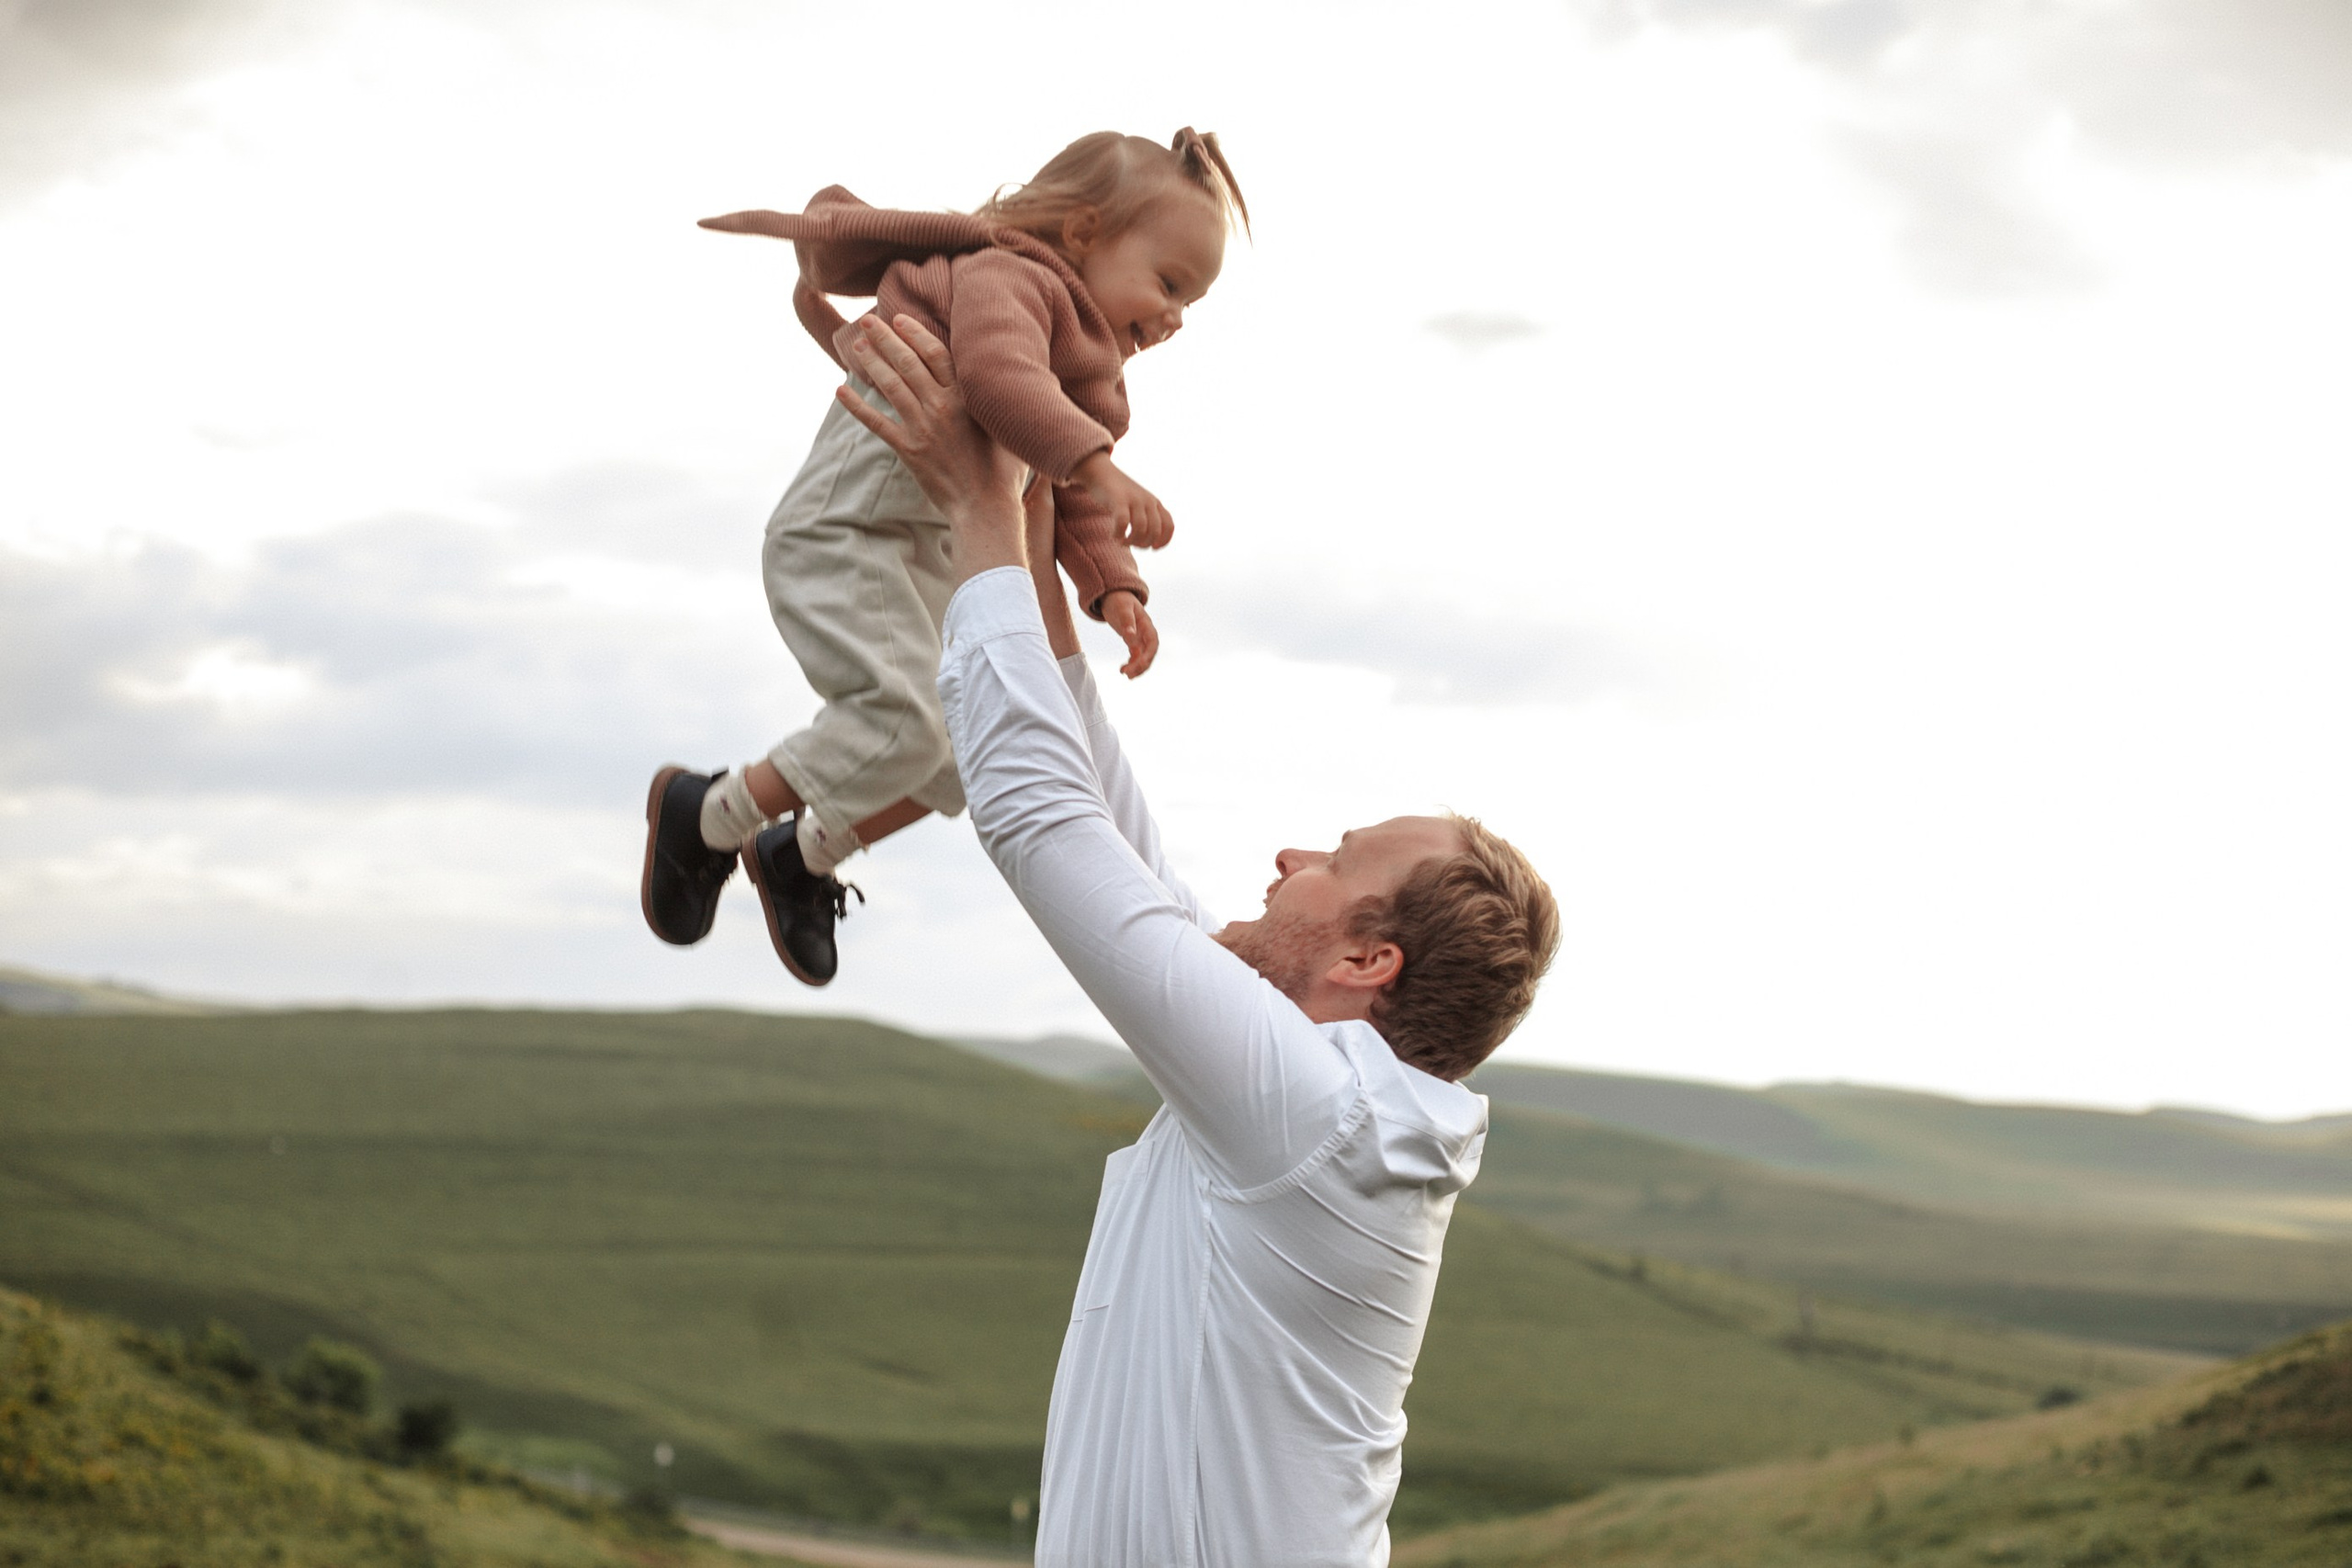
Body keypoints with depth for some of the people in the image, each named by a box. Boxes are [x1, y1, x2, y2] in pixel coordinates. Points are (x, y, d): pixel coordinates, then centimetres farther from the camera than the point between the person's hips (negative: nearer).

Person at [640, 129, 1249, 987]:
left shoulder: (1091, 376, 21)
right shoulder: (1007, 278, -12)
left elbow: (1071, 505, 20)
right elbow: (1000, 377, -34)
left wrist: (1114, 588, 3)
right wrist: (1100, 464, -41)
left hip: (931, 560, 10)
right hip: (847, 527, -10)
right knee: (904, 721, -22)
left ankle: (803, 856, 25)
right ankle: (707, 817, -2)